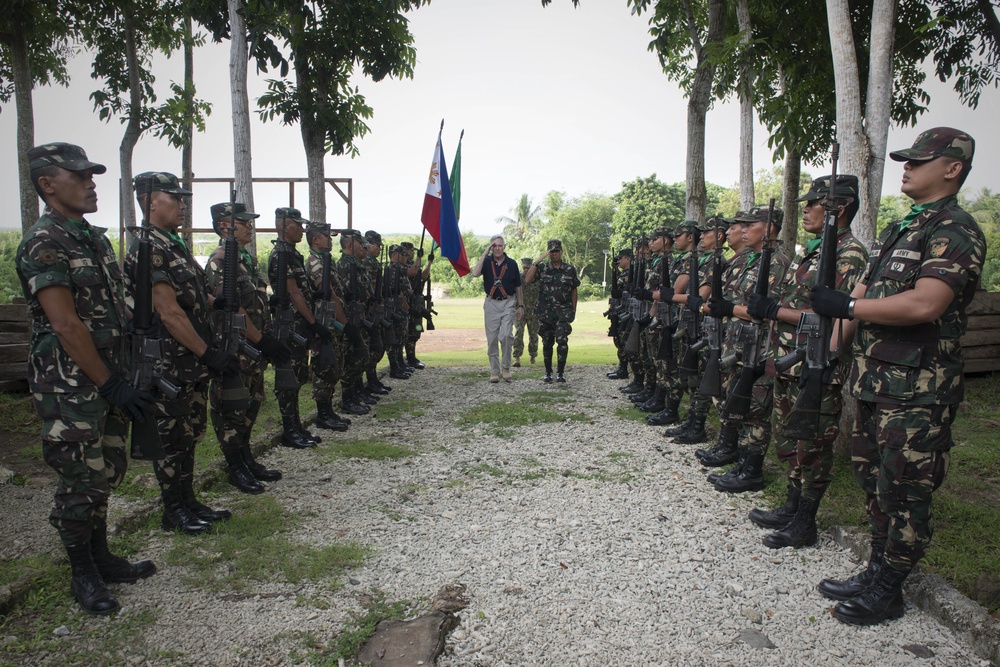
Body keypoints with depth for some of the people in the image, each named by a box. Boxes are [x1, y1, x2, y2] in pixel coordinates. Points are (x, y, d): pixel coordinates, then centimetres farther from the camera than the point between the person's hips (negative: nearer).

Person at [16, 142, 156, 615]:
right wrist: (110, 385, -17)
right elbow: (65, 325, -19)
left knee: (106, 473, 16)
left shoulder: (95, 238, 13)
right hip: (70, 387, -8)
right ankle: (83, 575, 20)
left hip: (107, 381, 8)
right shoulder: (43, 244, -14)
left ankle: (102, 559, 32)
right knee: (80, 482, 3)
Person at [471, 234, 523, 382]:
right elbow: (475, 273, -18)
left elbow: (518, 287, 10)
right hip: (491, 303, 1)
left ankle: (506, 367, 2)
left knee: (505, 335, -15)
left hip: (508, 303, -1)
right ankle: (494, 371, 13)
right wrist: (485, 254, -15)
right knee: (492, 338, 3)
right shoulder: (487, 262, 3)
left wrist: (521, 305, 6)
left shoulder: (511, 264, 5)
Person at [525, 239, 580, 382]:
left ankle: (560, 372, -4)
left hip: (564, 311, -1)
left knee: (562, 340, -16)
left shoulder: (570, 269, 5)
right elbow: (528, 280, -13)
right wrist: (536, 262, -14)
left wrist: (573, 310, 9)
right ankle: (548, 372, 21)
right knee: (547, 342, 7)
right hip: (545, 311, 1)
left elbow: (574, 290, 11)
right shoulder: (542, 268, 3)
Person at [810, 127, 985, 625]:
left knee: (904, 492, 2)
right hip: (875, 380, 9)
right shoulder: (900, 230, 17)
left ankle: (888, 592, 16)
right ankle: (876, 572, 32)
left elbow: (924, 304, -27)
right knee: (874, 481, 17)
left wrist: (846, 306, -19)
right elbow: (862, 296, 17)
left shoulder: (955, 231, -12)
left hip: (917, 392, -9)